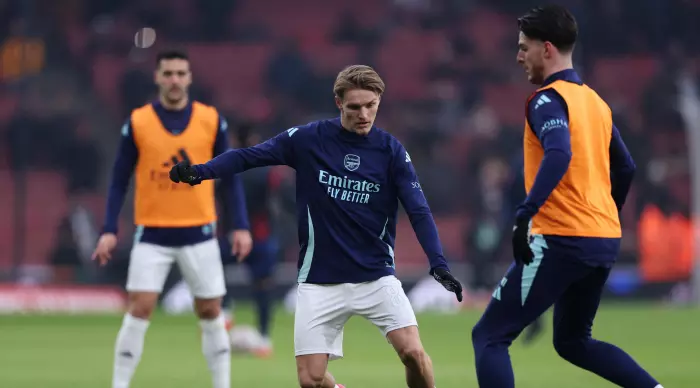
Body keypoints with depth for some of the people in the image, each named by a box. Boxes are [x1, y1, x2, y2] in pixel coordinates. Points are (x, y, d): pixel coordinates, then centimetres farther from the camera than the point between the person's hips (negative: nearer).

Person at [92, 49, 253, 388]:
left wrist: (241, 226, -4)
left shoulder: (211, 120, 0)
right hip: (152, 233, -1)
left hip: (198, 233, 1)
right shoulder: (137, 122, -2)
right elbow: (120, 181, 2)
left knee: (210, 312, 6)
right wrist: (109, 230, -5)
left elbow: (230, 177, 5)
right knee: (139, 309, -10)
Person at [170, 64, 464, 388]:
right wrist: (201, 171, -20)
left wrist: (438, 263, -23)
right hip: (320, 282, 0)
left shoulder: (391, 151, -4)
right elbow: (247, 156, -3)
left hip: (377, 277, 0)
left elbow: (418, 211, -8)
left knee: (413, 352, -19)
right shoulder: (307, 139, -5)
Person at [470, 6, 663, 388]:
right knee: (573, 342, 25)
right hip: (605, 240, 9)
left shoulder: (548, 99, -10)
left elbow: (558, 155, -27)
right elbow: (625, 168, 20)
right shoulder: (595, 101, 15)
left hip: (562, 240, -9)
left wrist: (525, 214, -32)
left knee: (489, 337, -2)